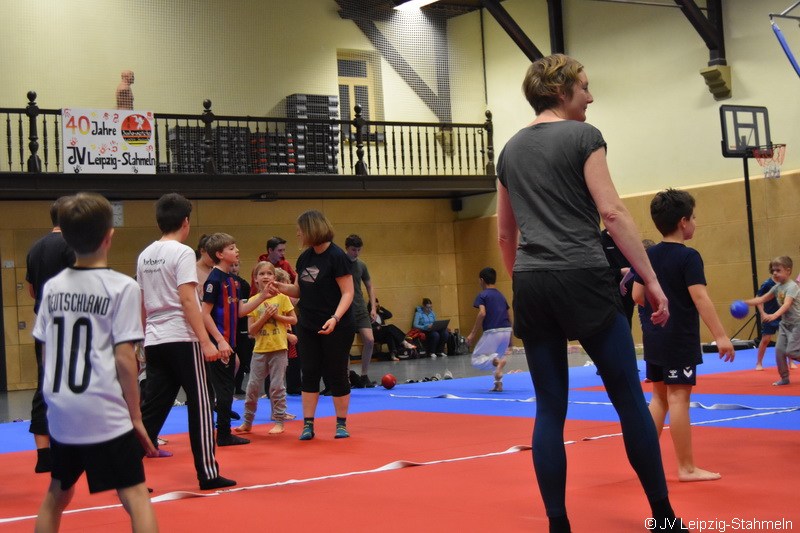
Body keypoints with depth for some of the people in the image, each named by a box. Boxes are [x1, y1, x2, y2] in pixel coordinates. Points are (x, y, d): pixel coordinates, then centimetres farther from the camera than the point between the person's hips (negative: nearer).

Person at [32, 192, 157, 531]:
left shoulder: (52, 287, 7)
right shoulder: (122, 287, -8)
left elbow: (46, 354, 10)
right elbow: (123, 358, -11)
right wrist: (136, 417, -3)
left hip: (61, 415, 6)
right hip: (106, 416, -6)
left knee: (56, 496, 20)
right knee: (136, 498, -1)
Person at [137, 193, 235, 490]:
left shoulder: (145, 256, 13)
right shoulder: (182, 253, -9)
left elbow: (142, 304, 17)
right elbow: (188, 300, -16)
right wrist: (206, 341, -16)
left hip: (154, 342, 7)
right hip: (181, 340, -7)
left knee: (152, 409, 8)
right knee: (199, 407, 2)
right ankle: (207, 473, 6)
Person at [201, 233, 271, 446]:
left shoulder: (232, 280, 13)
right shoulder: (215, 279, -14)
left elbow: (240, 311, 13)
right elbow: (205, 314, -18)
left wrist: (262, 296, 5)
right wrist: (220, 340, -22)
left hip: (228, 343, 9)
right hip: (218, 344, -9)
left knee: (226, 389, 14)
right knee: (223, 390, -4)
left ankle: (225, 434, 22)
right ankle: (223, 435, 4)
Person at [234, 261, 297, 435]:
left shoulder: (281, 297, -1)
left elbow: (294, 320, 1)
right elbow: (251, 330, -2)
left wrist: (276, 316, -12)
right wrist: (264, 317, -15)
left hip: (279, 349, -2)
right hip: (260, 349, 2)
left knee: (277, 386, 2)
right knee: (253, 386, 5)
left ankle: (279, 421, 11)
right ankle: (247, 422, 17)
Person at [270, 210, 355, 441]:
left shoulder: (336, 256, -14)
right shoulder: (305, 257, 7)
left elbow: (348, 293, -16)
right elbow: (299, 290, 15)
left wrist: (335, 318, -28)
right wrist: (282, 288, -6)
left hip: (335, 328, -6)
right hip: (307, 327, 6)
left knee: (336, 374, 3)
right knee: (309, 374, 7)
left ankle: (341, 424, 16)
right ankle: (308, 424, 13)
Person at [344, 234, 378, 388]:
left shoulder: (361, 265, 8)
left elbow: (369, 287, 15)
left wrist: (373, 307, 7)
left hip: (360, 309, 4)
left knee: (369, 340, -8)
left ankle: (364, 376, 4)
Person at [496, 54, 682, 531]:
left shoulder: (511, 150, 17)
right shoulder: (583, 137, -1)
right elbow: (612, 213, -9)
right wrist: (651, 279, -8)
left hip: (531, 284, 6)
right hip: (582, 277, -6)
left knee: (550, 408, 6)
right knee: (629, 398, 3)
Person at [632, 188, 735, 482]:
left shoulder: (647, 255, 7)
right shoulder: (688, 256, -12)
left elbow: (638, 296, 6)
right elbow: (700, 297, -20)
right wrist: (720, 336, -21)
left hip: (653, 337, 7)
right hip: (680, 339, -7)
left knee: (659, 396, 15)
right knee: (679, 398, -4)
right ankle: (687, 468, 1)